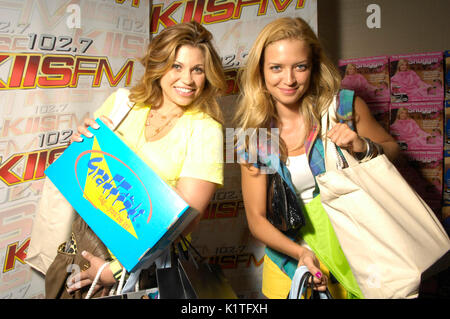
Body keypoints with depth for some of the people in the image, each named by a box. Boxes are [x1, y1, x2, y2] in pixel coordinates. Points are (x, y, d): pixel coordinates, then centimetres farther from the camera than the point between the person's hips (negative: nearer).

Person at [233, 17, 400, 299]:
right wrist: (300, 252, -22)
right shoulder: (254, 137, -8)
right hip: (289, 258, 1)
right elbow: (256, 218, -5)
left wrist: (363, 146, -20)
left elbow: (392, 149, 2)